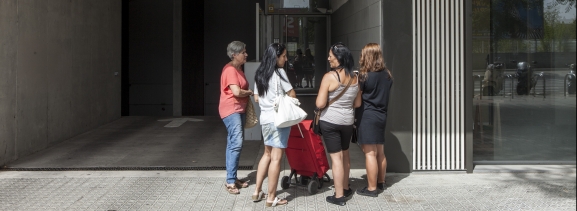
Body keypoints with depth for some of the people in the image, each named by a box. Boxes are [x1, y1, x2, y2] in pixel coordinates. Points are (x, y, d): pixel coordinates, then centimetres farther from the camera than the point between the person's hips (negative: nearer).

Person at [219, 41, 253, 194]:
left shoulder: (238, 69, 16)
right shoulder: (230, 70, -15)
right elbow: (237, 92, -23)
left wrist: (247, 93, 5)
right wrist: (250, 92, -6)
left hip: (239, 109, 10)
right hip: (231, 109, -10)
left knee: (233, 144, 12)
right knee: (236, 143, -17)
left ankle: (233, 178, 17)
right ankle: (230, 181, -15)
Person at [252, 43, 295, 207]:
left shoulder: (260, 74, 9)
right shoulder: (279, 72, -12)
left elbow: (256, 98, 13)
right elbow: (292, 95, -9)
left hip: (265, 119, 8)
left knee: (267, 154, 20)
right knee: (276, 158, -2)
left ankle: (257, 192, 22)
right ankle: (271, 198, 2)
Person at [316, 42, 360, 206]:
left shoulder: (329, 77, -16)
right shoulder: (355, 77, 2)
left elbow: (320, 104, -17)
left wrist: (329, 100, 3)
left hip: (330, 121, -6)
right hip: (348, 121, 6)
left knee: (336, 157, -2)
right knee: (345, 155, 20)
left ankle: (339, 196, 4)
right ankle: (345, 188, 33)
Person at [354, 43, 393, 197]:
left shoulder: (364, 76, -12)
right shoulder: (387, 75, 6)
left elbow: (357, 101, -9)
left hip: (367, 117, -7)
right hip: (381, 115, 7)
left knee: (370, 153, -4)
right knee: (380, 151, 16)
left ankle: (372, 188, 0)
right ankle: (381, 182, 28)